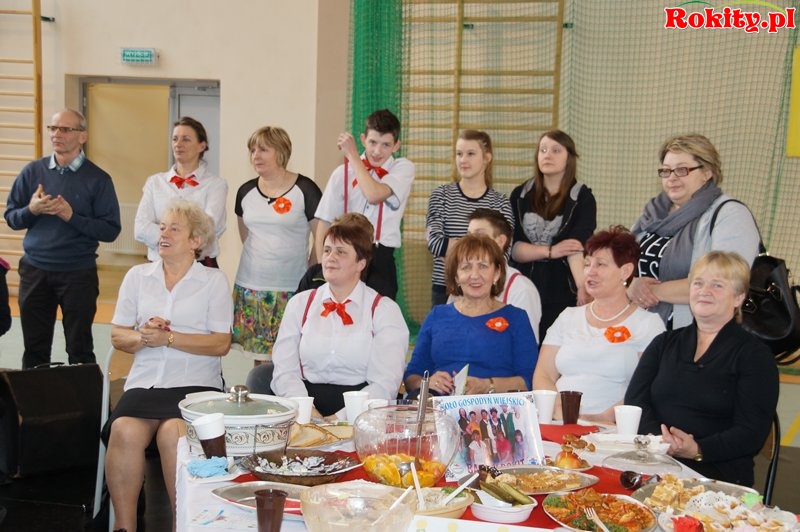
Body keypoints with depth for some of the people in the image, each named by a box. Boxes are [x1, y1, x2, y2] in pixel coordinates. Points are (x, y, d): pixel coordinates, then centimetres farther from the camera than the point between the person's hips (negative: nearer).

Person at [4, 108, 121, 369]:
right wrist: (31, 210, -13)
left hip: (78, 274, -3)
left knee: (79, 350, 8)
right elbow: (11, 217, 7)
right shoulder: (33, 171, 4)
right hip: (34, 271, 3)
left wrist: (71, 216, -19)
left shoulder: (98, 179, -5)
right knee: (34, 349, 12)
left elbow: (111, 230, -9)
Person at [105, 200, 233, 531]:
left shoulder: (214, 280, 8)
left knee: (173, 433, -32)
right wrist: (143, 337, -8)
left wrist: (167, 337, -11)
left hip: (195, 384, -2)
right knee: (125, 430, -29)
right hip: (144, 382, 3)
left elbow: (221, 344, -2)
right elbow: (118, 336, 14)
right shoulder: (138, 276, 18)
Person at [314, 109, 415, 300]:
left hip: (381, 261, -1)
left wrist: (352, 155, -8)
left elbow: (374, 195, -19)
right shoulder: (343, 173, 4)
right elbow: (325, 224, 4)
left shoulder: (404, 168, 0)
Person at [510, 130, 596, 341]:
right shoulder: (520, 194, 8)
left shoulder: (582, 198, 0)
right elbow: (512, 247, 2)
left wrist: (583, 288, -29)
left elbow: (578, 247, -14)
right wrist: (550, 251, -13)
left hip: (564, 294, -2)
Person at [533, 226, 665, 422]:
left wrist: (602, 419, -16)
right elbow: (543, 377, 11)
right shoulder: (569, 317, 19)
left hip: (611, 431, -2)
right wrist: (561, 413, -8)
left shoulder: (649, 324, 7)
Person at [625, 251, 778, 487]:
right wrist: (659, 440, -15)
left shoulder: (755, 355, 5)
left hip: (717, 476, -3)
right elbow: (634, 400, 6)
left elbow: (751, 433, -5)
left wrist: (698, 450, -22)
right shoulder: (665, 343, 18)